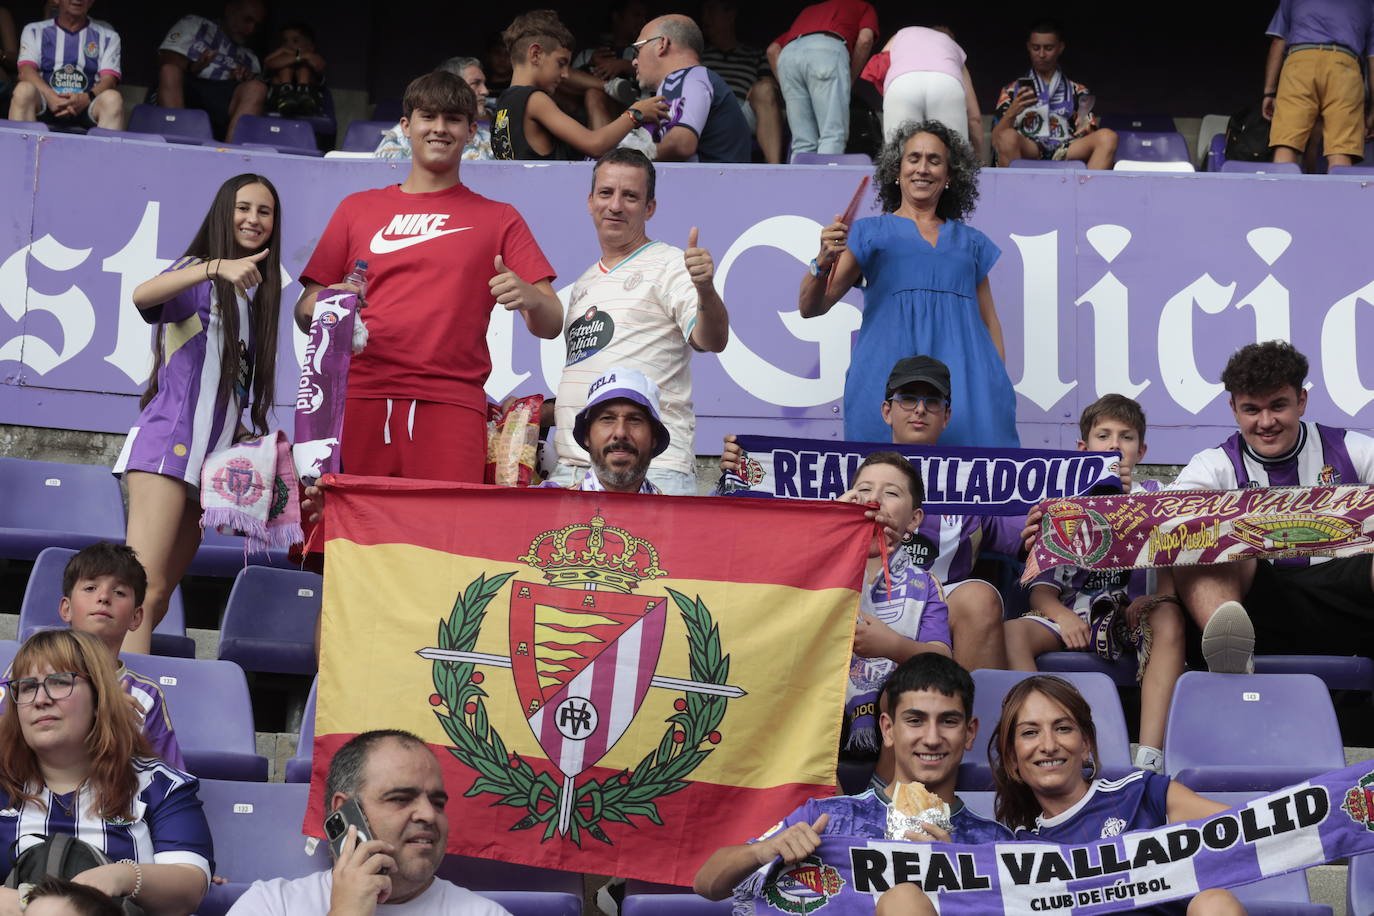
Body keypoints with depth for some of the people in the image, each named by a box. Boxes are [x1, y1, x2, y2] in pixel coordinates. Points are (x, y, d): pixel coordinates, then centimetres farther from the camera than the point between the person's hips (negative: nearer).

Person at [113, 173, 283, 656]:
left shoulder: (258, 292, 21)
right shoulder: (197, 277, -1)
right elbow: (142, 295, -25)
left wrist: (248, 434, 11)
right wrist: (216, 267, -38)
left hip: (214, 453, 8)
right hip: (168, 442, -8)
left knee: (159, 597, 6)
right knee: (147, 588, -20)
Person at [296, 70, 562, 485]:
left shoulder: (498, 219, 17)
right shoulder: (357, 209, 19)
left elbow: (551, 325, 8)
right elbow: (304, 314, 16)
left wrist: (528, 297, -14)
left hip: (451, 404, -1)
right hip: (361, 399, 1)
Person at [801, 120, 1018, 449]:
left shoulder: (970, 241, 22)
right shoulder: (871, 232, 14)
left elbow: (989, 322, 23)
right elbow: (810, 308, 8)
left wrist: (999, 381, 9)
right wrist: (824, 262, -11)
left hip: (965, 381, 2)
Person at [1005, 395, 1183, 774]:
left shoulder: (1154, 499, 15)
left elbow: (1174, 568, 6)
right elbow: (1041, 588, 8)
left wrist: (1157, 597, -18)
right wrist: (1061, 615, -15)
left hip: (1134, 614, -1)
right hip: (1074, 613, 1)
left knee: (1169, 619, -37)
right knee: (1012, 632, -28)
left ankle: (1150, 757, -45)